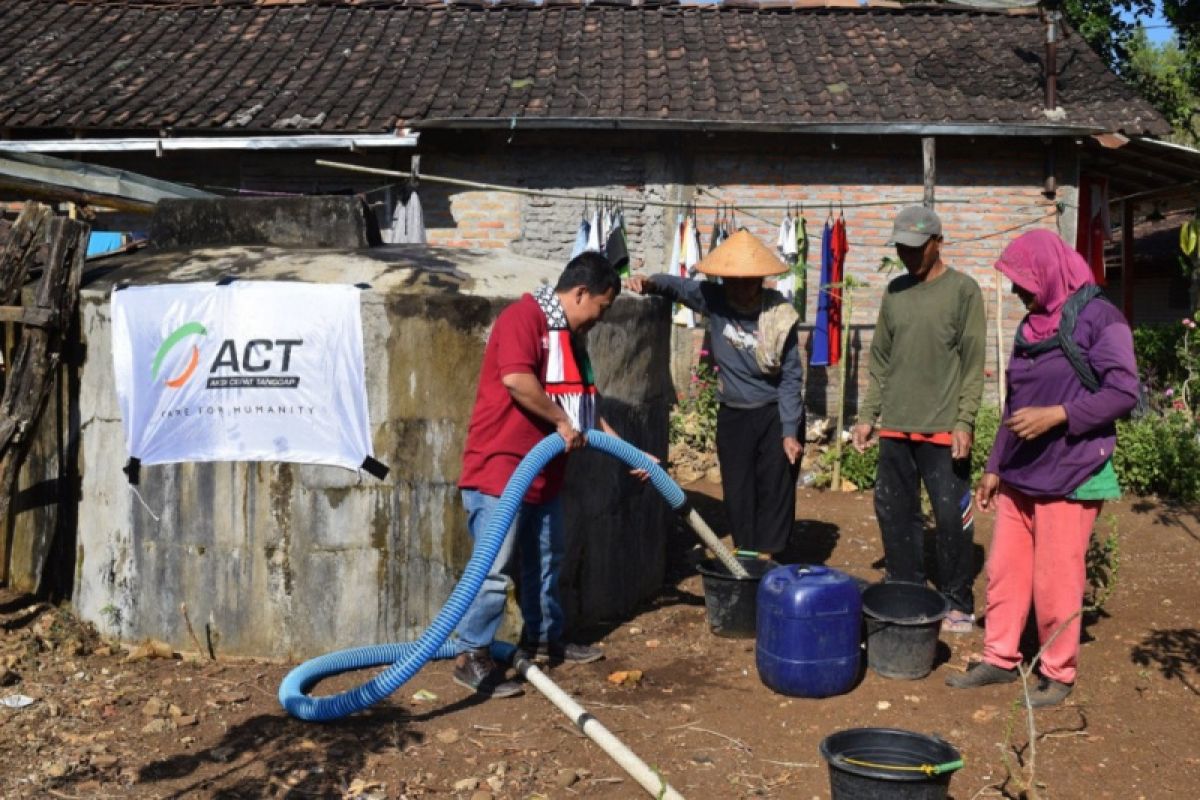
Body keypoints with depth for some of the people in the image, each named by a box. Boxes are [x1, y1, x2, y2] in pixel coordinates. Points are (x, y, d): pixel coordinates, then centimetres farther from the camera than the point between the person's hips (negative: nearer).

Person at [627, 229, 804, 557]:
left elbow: (791, 378, -12)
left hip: (775, 414, -3)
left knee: (776, 491, 1)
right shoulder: (715, 299, -9)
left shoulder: (780, 317, -16)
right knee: (737, 493, 8)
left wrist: (789, 432, -14)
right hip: (732, 416, 3)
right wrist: (649, 282, -20)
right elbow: (678, 286, 4)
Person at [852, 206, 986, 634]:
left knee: (951, 515, -1)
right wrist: (868, 414, 10)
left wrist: (964, 422, -13)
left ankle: (957, 604, 13)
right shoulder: (895, 292, 13)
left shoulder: (963, 290, -3)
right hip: (895, 426, 5)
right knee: (895, 511, 9)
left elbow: (973, 363, -7)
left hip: (943, 429, -5)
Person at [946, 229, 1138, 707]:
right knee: (1005, 570, 11)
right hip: (1019, 477, 7)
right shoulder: (1031, 325, 12)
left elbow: (1123, 391, -16)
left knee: (1055, 581, 1)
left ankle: (1059, 674, 17)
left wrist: (1056, 415, -23)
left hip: (1070, 479, -7)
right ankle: (1000, 658, 24)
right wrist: (995, 467, 17)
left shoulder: (1098, 317, -10)